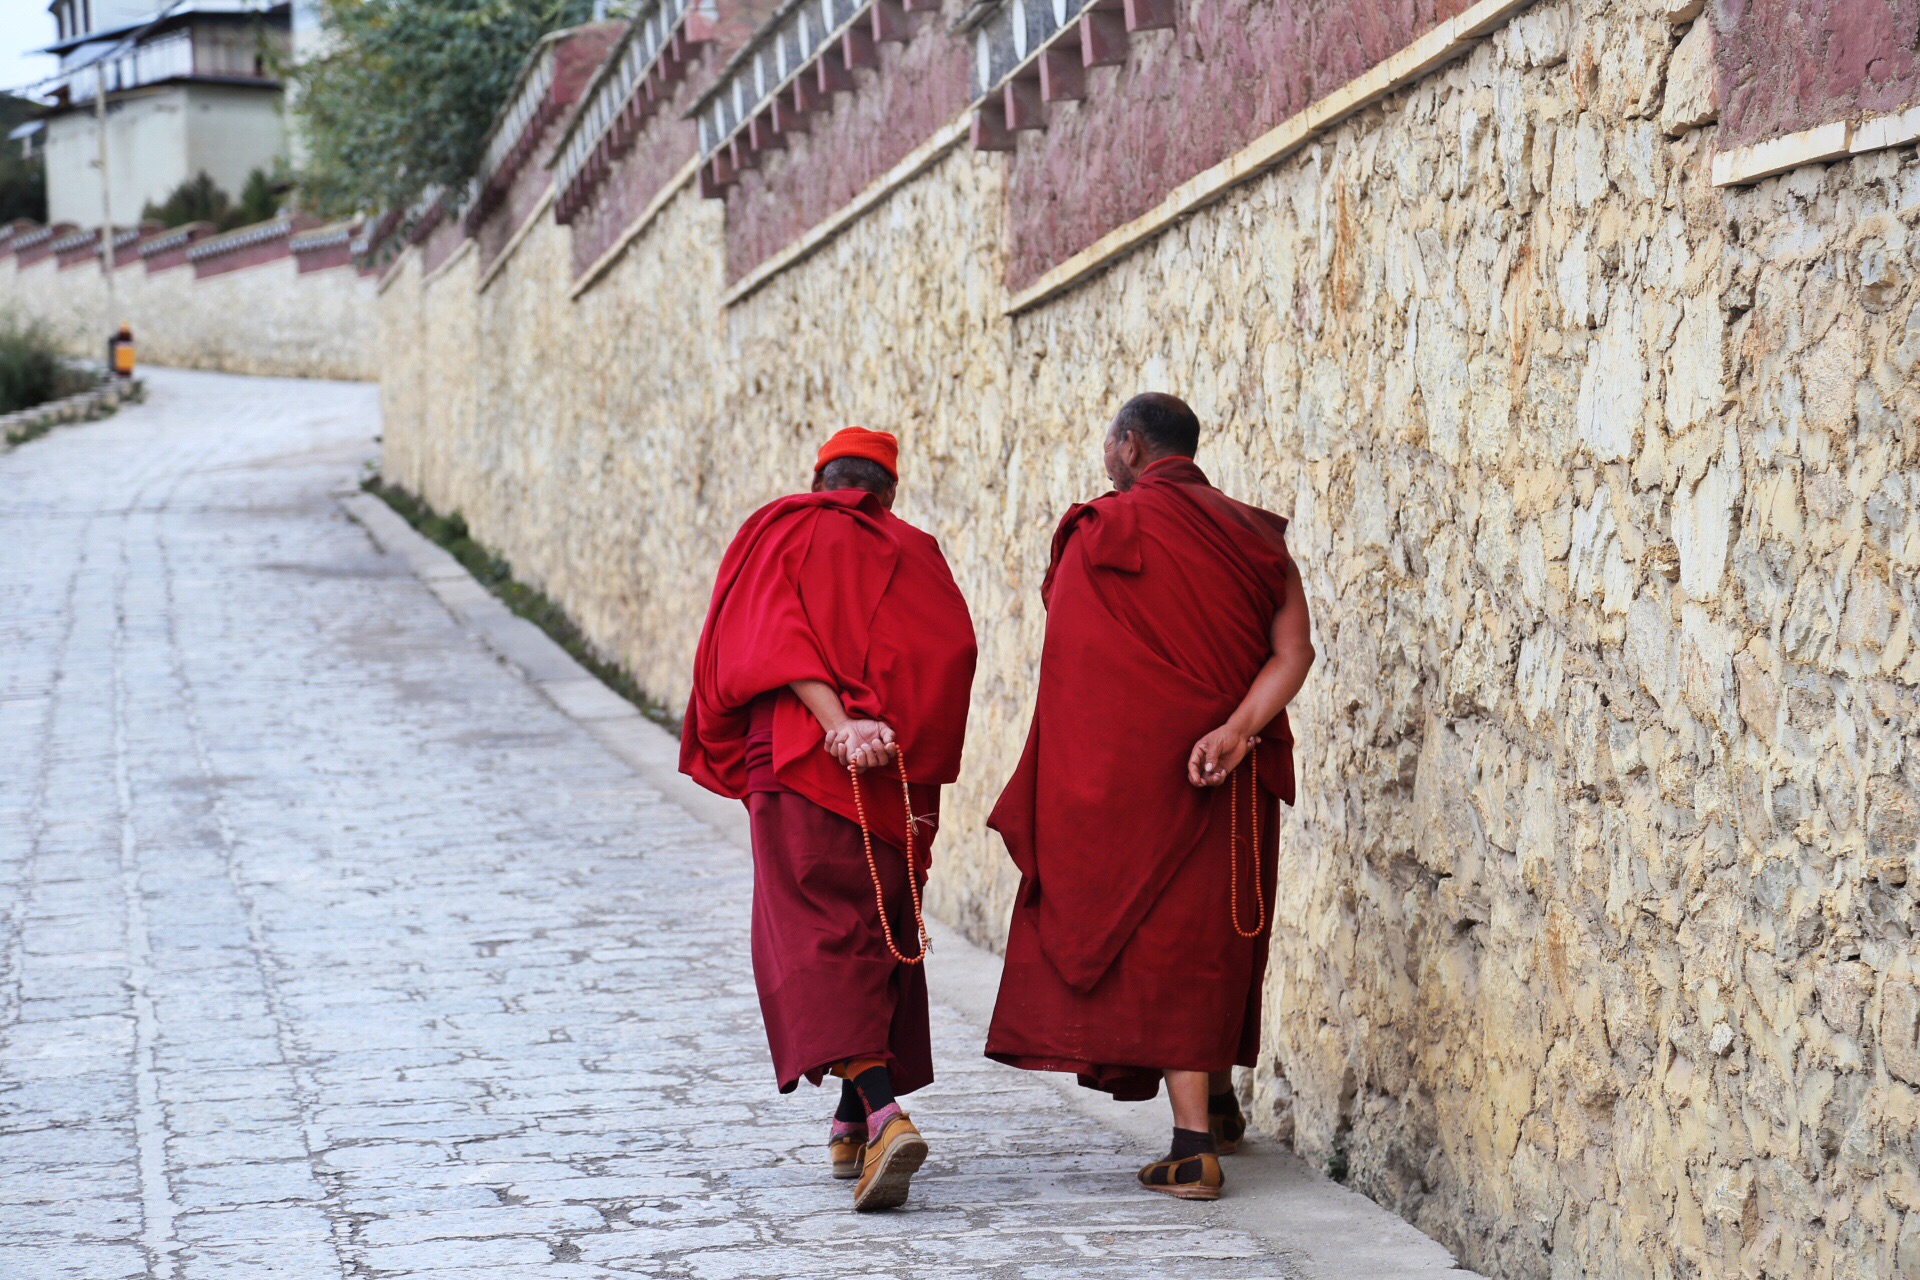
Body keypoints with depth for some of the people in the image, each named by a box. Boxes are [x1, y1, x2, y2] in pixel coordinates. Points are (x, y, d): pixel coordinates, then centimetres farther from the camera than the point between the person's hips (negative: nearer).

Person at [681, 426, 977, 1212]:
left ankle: (882, 1114, -30)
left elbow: (771, 637, -9)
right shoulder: (915, 554, 15)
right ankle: (855, 1122, 22)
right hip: (903, 776, 3)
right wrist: (897, 736, -8)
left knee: (818, 939, -10)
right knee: (881, 932, 16)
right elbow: (950, 651, -2)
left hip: (803, 765, -3)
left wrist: (835, 724, -18)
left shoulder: (782, 535, 10)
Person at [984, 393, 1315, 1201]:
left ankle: (1194, 1148, -8)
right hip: (1234, 782, 5)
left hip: (1137, 773, -5)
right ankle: (1219, 1102, 36)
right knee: (1215, 933, 21)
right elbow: (1294, 649, -7)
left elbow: (1072, 661, -3)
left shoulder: (1103, 532, -7)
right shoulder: (1253, 536, 6)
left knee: (1156, 939, -2)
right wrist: (1236, 731, -18)